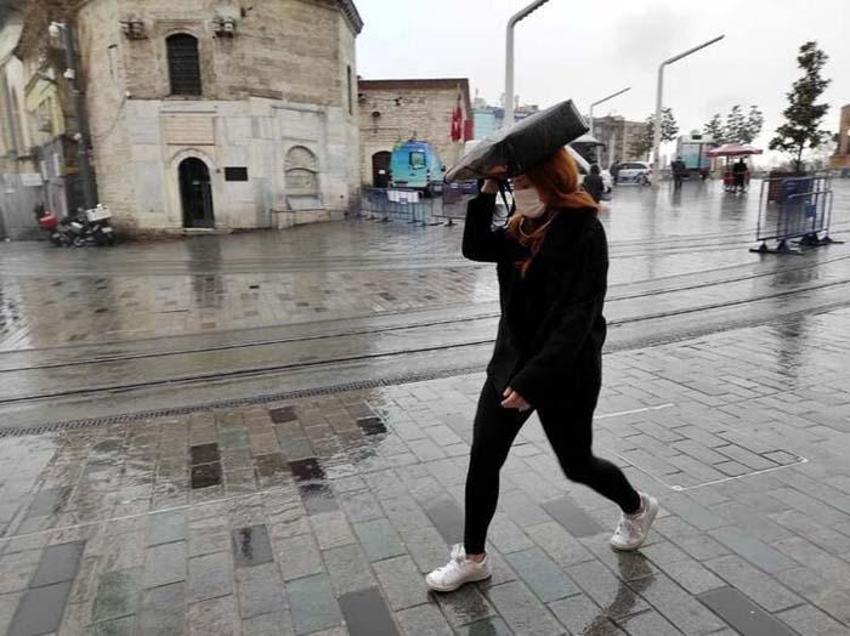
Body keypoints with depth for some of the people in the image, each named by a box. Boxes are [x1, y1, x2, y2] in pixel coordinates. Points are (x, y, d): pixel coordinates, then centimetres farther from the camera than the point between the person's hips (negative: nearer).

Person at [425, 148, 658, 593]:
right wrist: (488, 190, -9)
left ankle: (637, 508, 46)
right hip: (511, 360, 7)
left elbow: (579, 317, -23)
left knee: (576, 464, 14)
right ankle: (473, 557, 25)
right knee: (482, 459, 6)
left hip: (566, 371, -6)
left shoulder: (584, 232, -18)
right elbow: (475, 248, -1)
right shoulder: (524, 226, 5)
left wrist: (533, 380, -27)